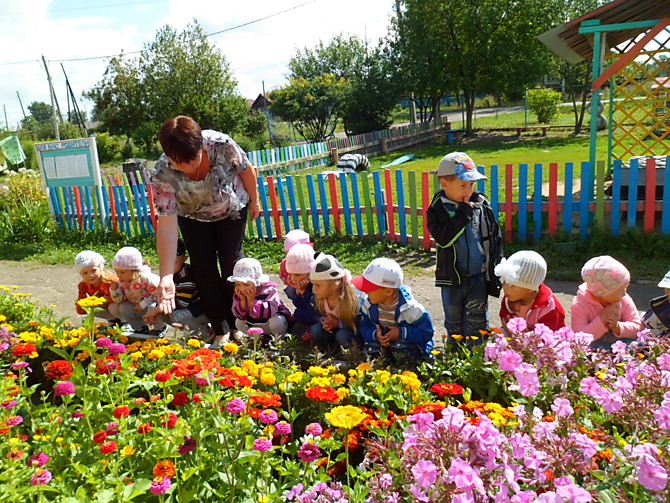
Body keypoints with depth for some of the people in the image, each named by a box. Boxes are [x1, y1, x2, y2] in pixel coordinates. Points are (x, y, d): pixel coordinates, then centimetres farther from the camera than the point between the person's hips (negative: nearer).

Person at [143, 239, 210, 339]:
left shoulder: (187, 274, -25)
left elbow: (182, 303, -26)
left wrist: (156, 310, -20)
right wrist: (154, 311, -14)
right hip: (189, 307, 9)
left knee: (176, 316, -28)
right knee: (162, 313, -1)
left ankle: (207, 334, -8)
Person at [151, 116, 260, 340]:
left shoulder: (221, 145, -36)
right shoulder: (162, 174, -34)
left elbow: (247, 170, -15)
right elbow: (167, 225, -36)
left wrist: (254, 200, 1)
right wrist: (166, 277, -43)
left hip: (231, 208, 0)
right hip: (192, 217, 1)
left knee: (231, 261, 1)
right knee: (203, 267, 0)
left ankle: (236, 322, 17)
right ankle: (219, 327, 14)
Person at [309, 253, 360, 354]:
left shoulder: (351, 300, -27)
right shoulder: (319, 298, -11)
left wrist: (338, 323, -29)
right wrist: (323, 320, -21)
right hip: (333, 330, 5)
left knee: (342, 335, -35)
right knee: (316, 329, -21)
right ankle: (334, 353, -1)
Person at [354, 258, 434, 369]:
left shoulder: (409, 308, -24)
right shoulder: (368, 303, -10)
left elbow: (426, 333, -18)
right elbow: (364, 326, -1)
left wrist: (401, 333, -28)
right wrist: (375, 334, -24)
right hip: (382, 342, 3)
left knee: (400, 345, -35)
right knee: (371, 348, -26)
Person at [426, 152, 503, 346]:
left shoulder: (482, 205, 0)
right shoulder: (438, 209, -9)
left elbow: (495, 238, 7)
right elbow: (444, 238, -25)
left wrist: (496, 268, 5)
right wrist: (463, 214, -23)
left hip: (479, 277, 1)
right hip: (452, 278, -1)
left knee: (477, 323, 8)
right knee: (454, 323, 16)